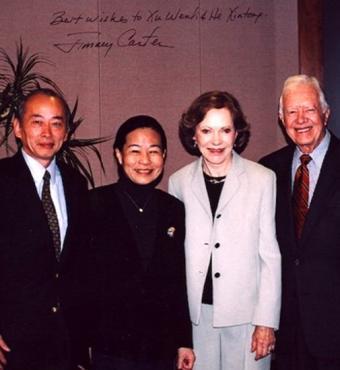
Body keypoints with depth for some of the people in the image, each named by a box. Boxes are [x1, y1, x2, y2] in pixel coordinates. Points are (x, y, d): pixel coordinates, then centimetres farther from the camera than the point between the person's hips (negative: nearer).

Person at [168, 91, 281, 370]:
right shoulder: (179, 182, 3)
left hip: (246, 315, -2)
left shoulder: (263, 179, -4)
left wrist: (266, 321, -5)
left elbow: (270, 255, -3)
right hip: (195, 315, 2)